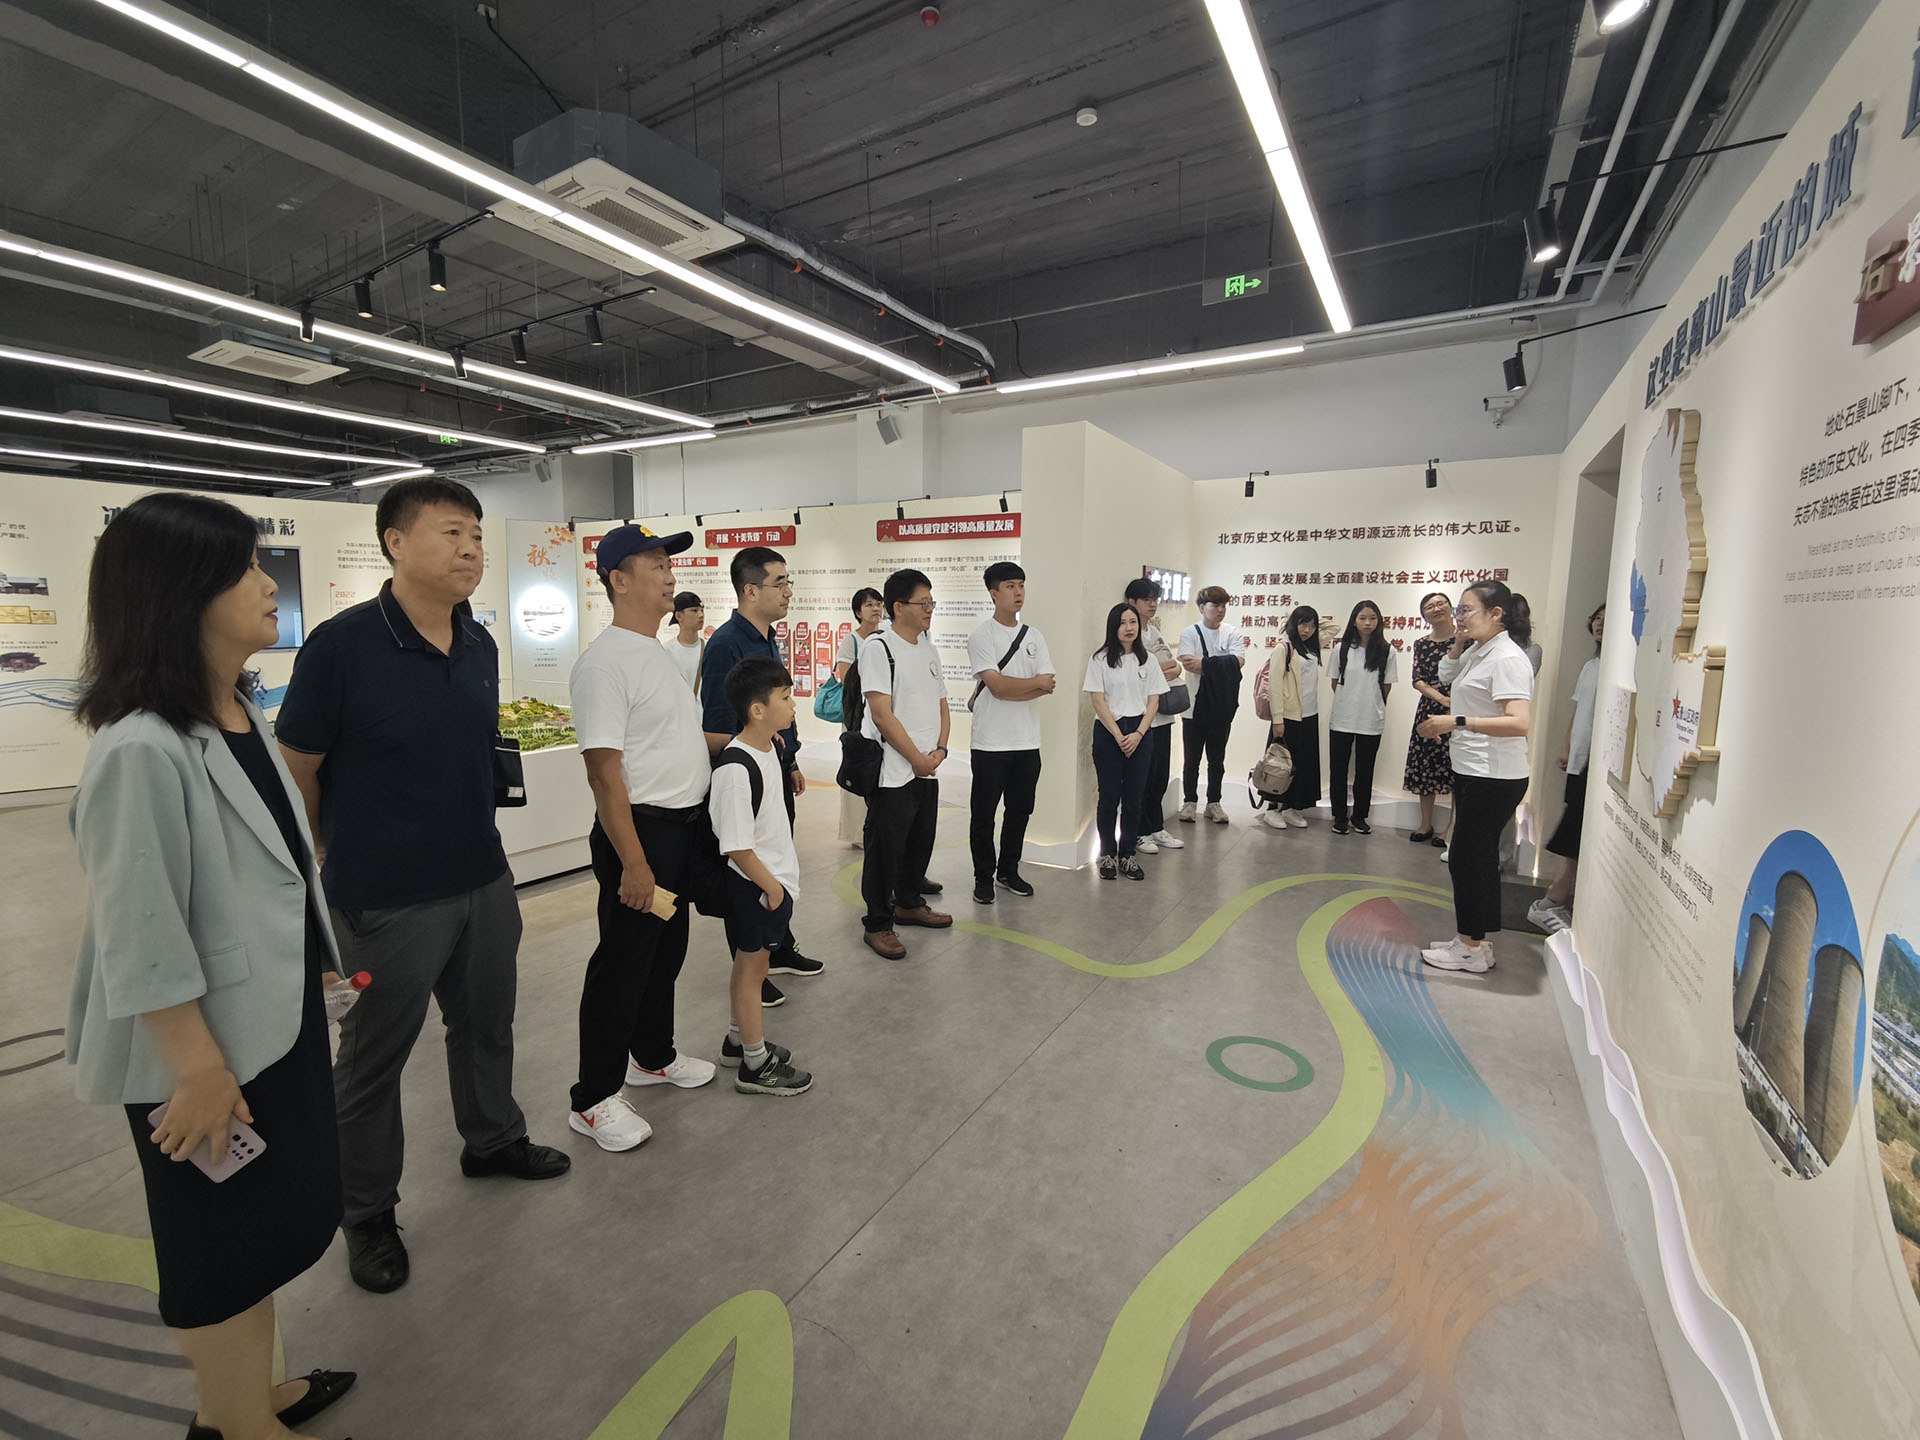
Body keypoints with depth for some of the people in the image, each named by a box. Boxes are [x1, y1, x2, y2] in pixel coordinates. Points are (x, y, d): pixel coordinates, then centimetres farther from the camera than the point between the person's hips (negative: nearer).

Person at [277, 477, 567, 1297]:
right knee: (372, 1059, 14)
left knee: (487, 1024, 22)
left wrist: (468, 845, 15)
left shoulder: (481, 646, 0)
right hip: (386, 899, -5)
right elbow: (296, 774, -8)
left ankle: (493, 1140, 46)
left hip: (485, 882, 6)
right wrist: (347, 862, 4)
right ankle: (369, 1212, 36)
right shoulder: (341, 645, -17)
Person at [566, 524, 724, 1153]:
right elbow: (604, 770, -23)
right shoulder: (604, 662, -18)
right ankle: (593, 1099, 22)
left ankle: (653, 1056, 41)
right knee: (623, 964, 4)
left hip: (685, 827, 9)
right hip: (641, 831, -9)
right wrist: (633, 862, -24)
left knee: (666, 952, 22)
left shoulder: (657, 651, 12)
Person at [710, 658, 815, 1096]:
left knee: (755, 963, 21)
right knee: (750, 967, 7)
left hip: (775, 879, 9)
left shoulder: (768, 750, 3)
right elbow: (736, 847, -25)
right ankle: (755, 1066, 23)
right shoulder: (735, 769, -26)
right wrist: (771, 887, -16)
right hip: (753, 886, -9)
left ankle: (745, 1038, 40)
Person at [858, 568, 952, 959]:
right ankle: (877, 924, 17)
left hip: (927, 770, 8)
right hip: (892, 773, -8)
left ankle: (909, 904, 38)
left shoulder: (928, 648, 12)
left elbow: (941, 705, 15)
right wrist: (918, 759, -14)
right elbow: (882, 714, -18)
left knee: (921, 841, 18)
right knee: (885, 848, 2)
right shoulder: (878, 646, -13)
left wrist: (940, 750, -1)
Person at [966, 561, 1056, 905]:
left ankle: (1008, 872, 30)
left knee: (1019, 811, 14)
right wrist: (1036, 683, -9)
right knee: (984, 815, 5)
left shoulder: (1035, 637, 9)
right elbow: (998, 685, -18)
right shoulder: (981, 636, -6)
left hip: (1027, 742, 5)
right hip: (990, 743, -5)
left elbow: (1048, 687, -3)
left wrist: (1008, 689, -15)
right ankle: (984, 877, 20)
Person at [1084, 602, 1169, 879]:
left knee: (1133, 797, 5)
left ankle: (1127, 854, 16)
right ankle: (1107, 854, 15)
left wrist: (1138, 734, -8)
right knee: (1110, 796, 2)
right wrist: (1118, 735, -11)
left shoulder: (1147, 660, 8)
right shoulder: (1100, 659, -2)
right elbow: (1099, 701, -6)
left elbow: (1154, 701, 5)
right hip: (1108, 732, -3)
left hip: (1139, 733, 3)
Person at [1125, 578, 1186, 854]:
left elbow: (1177, 666, 15)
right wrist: (1165, 670, -6)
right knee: (1142, 776, -2)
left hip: (1162, 714, 8)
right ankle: (1138, 834, 10)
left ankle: (1156, 829, 24)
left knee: (1161, 774, 13)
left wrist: (1171, 670, -7)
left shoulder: (1155, 632, 17)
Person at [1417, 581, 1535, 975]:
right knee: (1476, 857, 15)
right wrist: (1459, 640, 14)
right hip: (1471, 770, 10)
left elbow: (1519, 723, -28)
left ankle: (1471, 949, 9)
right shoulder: (1478, 652, 10)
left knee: (1467, 857, -3)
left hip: (1494, 778, -10)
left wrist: (1458, 721, -34)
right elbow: (1447, 675, 31)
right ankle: (1471, 940, 26)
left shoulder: (1507, 658, -17)